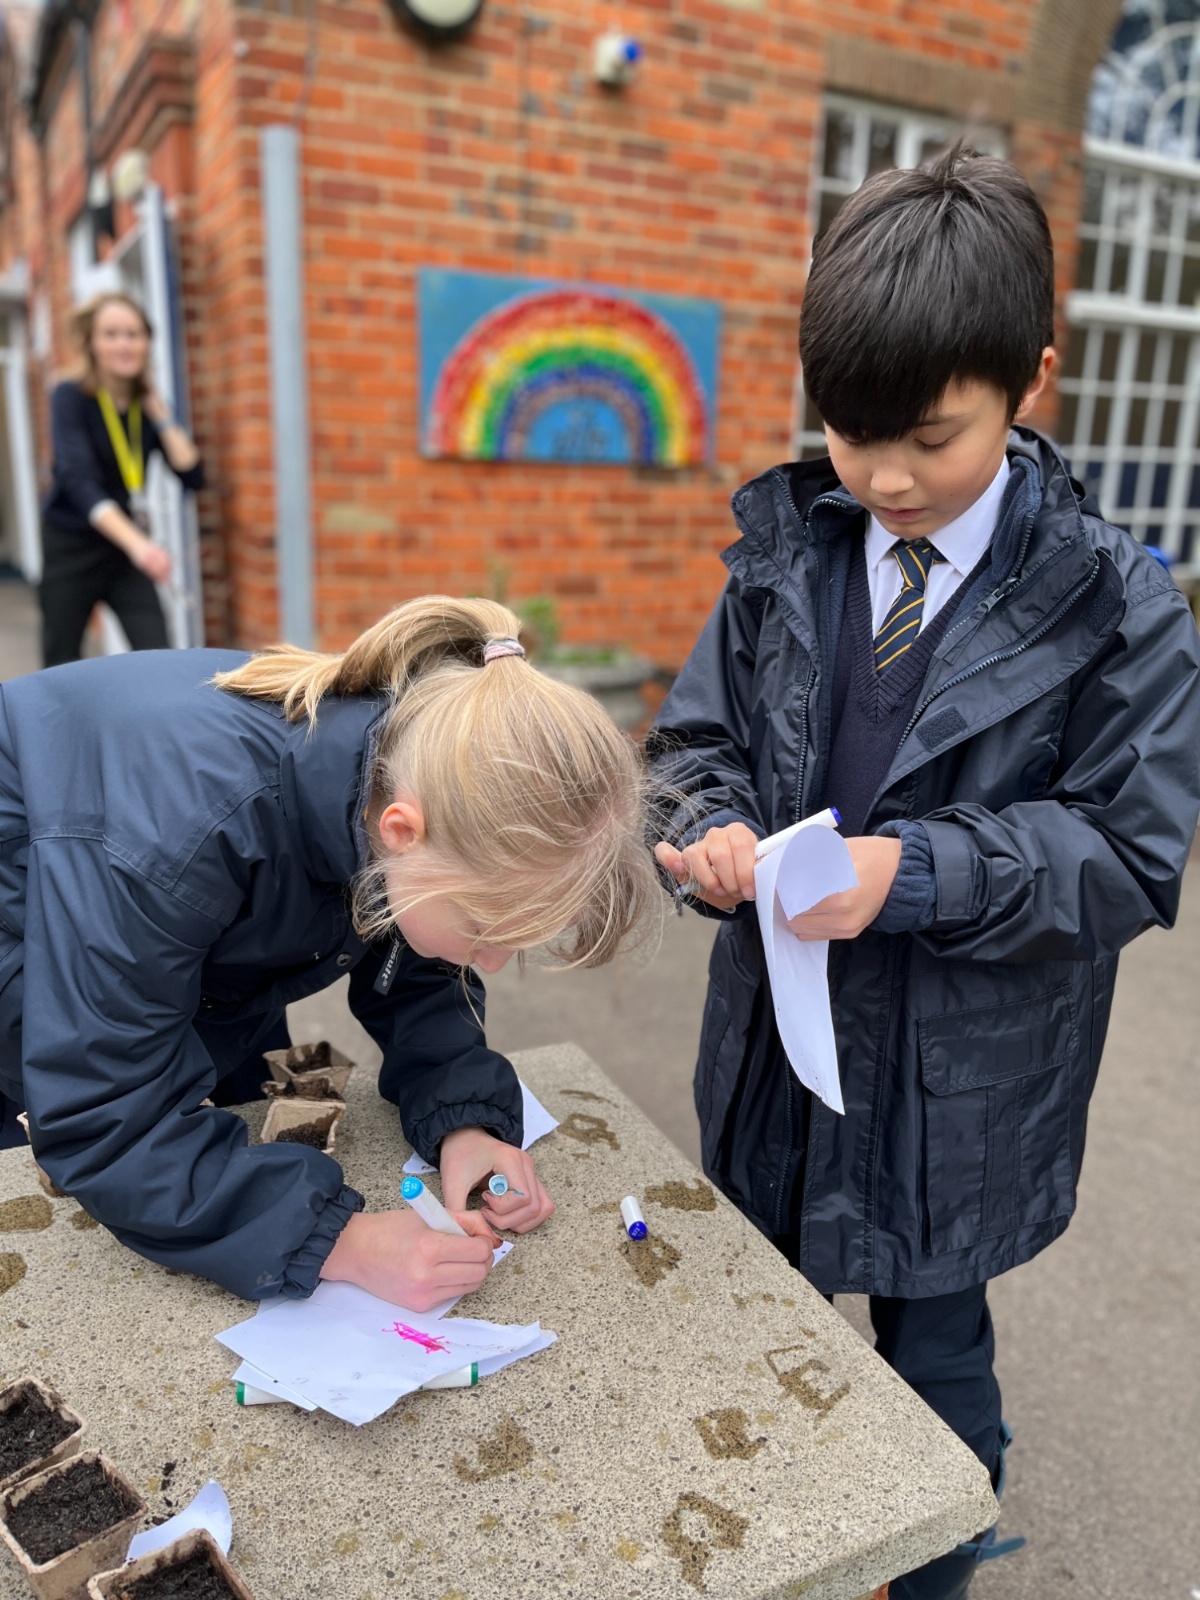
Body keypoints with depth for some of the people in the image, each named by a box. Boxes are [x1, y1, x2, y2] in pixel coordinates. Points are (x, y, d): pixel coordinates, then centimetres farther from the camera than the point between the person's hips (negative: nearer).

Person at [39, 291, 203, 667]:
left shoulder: (146, 404, 0)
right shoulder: (71, 398, -13)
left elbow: (193, 476, -7)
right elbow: (79, 480, -29)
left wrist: (159, 411, -11)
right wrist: (137, 542, -44)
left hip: (126, 550, 3)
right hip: (72, 549, -3)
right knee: (62, 669, 7)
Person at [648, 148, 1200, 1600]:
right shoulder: (785, 553, -6)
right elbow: (698, 737, 1)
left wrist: (916, 872, -28)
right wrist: (716, 826, -21)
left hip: (958, 1083, -3)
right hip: (772, 1040, 4)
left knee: (932, 1362, 20)